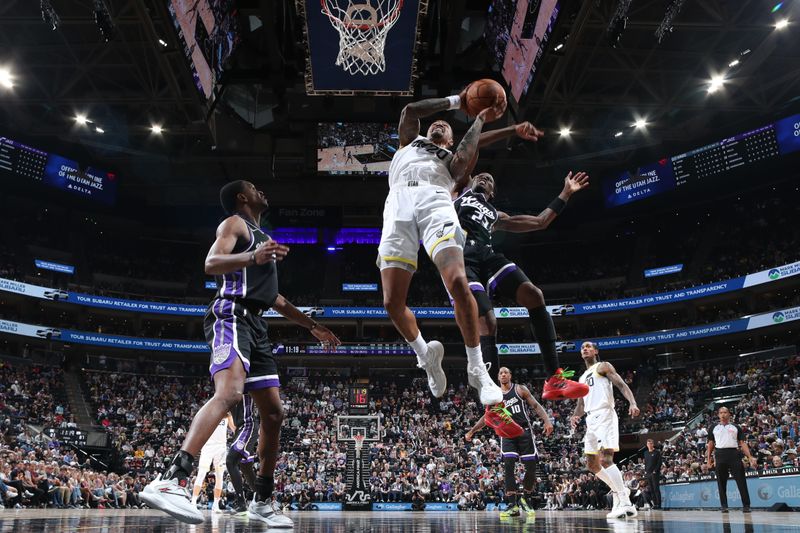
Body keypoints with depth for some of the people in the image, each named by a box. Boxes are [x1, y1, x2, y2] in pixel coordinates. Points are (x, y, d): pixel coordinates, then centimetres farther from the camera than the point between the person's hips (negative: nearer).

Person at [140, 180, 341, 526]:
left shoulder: (262, 238, 31)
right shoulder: (235, 223, 4)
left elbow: (274, 297, 35)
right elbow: (211, 264, -15)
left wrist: (312, 326, 34)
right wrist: (252, 257, -33)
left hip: (255, 325, 10)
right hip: (232, 315, -9)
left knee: (273, 413, 8)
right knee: (229, 393, -33)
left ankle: (262, 502, 16)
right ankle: (171, 481, -43)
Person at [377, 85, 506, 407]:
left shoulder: (451, 159, 36)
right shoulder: (410, 143, 42)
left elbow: (464, 157, 11)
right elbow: (410, 110, 27)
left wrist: (481, 119, 18)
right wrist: (456, 101, 30)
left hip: (434, 201, -1)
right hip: (399, 205, 1)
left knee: (458, 283, -25)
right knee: (392, 302, -12)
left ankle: (477, 368, -12)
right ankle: (425, 355, 15)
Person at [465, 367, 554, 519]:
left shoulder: (520, 389, 4)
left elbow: (536, 406, -1)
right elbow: (487, 416, 20)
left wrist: (547, 421, -17)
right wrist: (472, 431, 17)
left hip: (525, 431, -1)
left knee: (531, 466, -3)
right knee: (508, 466, -15)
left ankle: (526, 499, 21)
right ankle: (513, 505, -14)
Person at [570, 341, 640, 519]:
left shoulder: (603, 366, 5)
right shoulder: (582, 378, 26)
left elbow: (622, 385, -9)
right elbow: (581, 404, 26)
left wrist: (633, 403, -27)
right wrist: (575, 416, 3)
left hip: (605, 415, -8)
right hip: (591, 420, 9)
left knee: (606, 460, -20)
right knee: (591, 463, 9)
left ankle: (626, 504, -20)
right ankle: (619, 490, 24)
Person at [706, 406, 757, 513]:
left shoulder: (736, 427, 11)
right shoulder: (714, 429, 14)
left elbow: (742, 443, 6)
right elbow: (710, 444, 15)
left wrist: (750, 457, -4)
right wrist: (708, 459, 7)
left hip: (734, 454, -1)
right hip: (720, 455, 1)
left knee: (741, 481, -5)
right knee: (721, 482, 3)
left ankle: (746, 505, 0)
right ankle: (724, 506, 9)